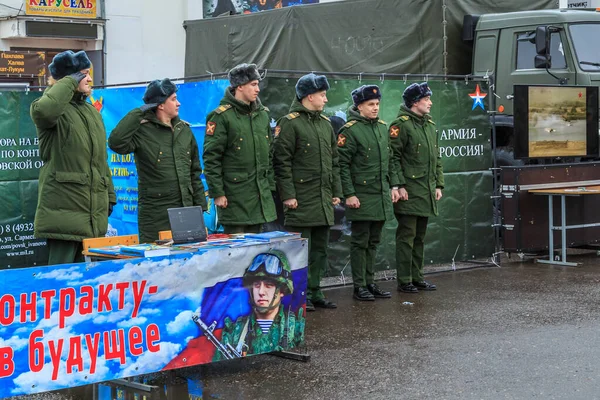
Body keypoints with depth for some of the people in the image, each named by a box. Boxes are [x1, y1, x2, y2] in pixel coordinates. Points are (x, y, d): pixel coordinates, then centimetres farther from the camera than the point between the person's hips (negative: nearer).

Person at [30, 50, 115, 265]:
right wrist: (69, 82, -17)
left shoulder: (92, 112, 21)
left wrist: (110, 195, 21)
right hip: (64, 210, -8)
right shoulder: (57, 108, -5)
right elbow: (43, 110, -33)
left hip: (94, 213, 8)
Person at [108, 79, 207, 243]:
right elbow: (116, 143, -25)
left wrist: (200, 207, 11)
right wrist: (139, 113, -17)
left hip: (185, 212, 6)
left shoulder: (184, 129, 13)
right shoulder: (143, 131, -5)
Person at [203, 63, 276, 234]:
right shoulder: (222, 116, -9)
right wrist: (217, 193, -14)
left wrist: (270, 185, 15)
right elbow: (211, 159, -11)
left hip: (260, 195, 7)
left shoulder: (262, 114, 14)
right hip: (234, 196, -7)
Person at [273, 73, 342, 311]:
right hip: (301, 201, -7)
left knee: (319, 249, 11)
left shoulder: (325, 124, 15)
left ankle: (315, 293, 20)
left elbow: (334, 160, 19)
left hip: (324, 201, 8)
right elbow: (281, 161, -12)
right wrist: (288, 195, -16)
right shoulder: (289, 123, -8)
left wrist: (336, 191, 14)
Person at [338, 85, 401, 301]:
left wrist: (394, 185, 12)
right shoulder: (350, 130, -10)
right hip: (361, 197, -7)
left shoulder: (382, 127, 12)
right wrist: (349, 194, -16)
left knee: (373, 242, 13)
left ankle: (370, 282, 21)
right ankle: (359, 286, 7)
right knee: (360, 241, 0)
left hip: (382, 196, 7)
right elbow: (342, 165, -13)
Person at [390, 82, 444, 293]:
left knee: (419, 236, 13)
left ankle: (417, 277, 21)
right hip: (409, 192, -8)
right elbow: (393, 157, -14)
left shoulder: (430, 125, 16)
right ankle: (404, 281, 1)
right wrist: (399, 185, -18)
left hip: (426, 192, 8)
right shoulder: (401, 124, -10)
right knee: (407, 236, -5)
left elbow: (436, 158, 21)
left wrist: (438, 184, 15)